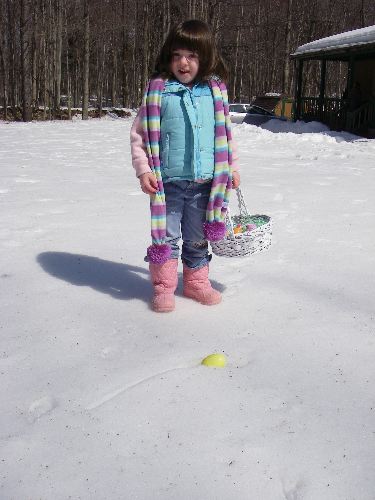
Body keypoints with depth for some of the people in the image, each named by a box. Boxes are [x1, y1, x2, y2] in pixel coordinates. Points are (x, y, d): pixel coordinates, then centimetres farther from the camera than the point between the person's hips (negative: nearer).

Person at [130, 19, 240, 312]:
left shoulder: (215, 91, 4)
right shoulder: (158, 91, -4)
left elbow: (224, 133, 13)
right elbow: (140, 134, -2)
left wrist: (232, 168, 13)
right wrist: (143, 169, -11)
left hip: (204, 182, 2)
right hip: (168, 181, -2)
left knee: (198, 238, 15)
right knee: (167, 237, 6)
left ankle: (196, 282, 31)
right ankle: (164, 286, 20)